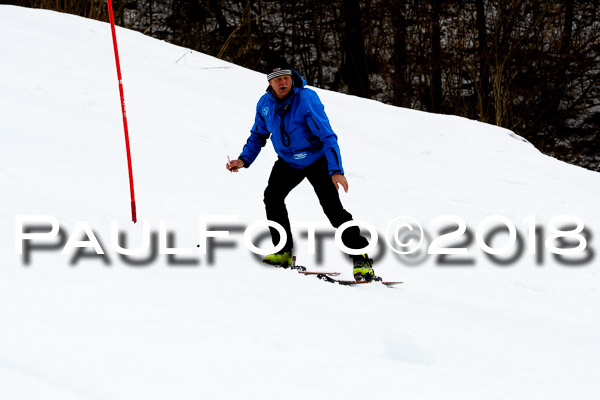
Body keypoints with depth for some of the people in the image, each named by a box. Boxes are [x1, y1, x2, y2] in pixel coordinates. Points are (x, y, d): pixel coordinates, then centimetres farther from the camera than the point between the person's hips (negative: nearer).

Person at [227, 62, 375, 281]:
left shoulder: (306, 100, -25)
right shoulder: (265, 103, -7)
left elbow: (327, 136, -27)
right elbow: (258, 135, 9)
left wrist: (336, 170, -35)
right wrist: (244, 159, -6)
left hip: (316, 160, -5)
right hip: (288, 162, 5)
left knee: (333, 209, -13)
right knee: (272, 196, -14)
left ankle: (361, 259, -8)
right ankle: (284, 251, 0)